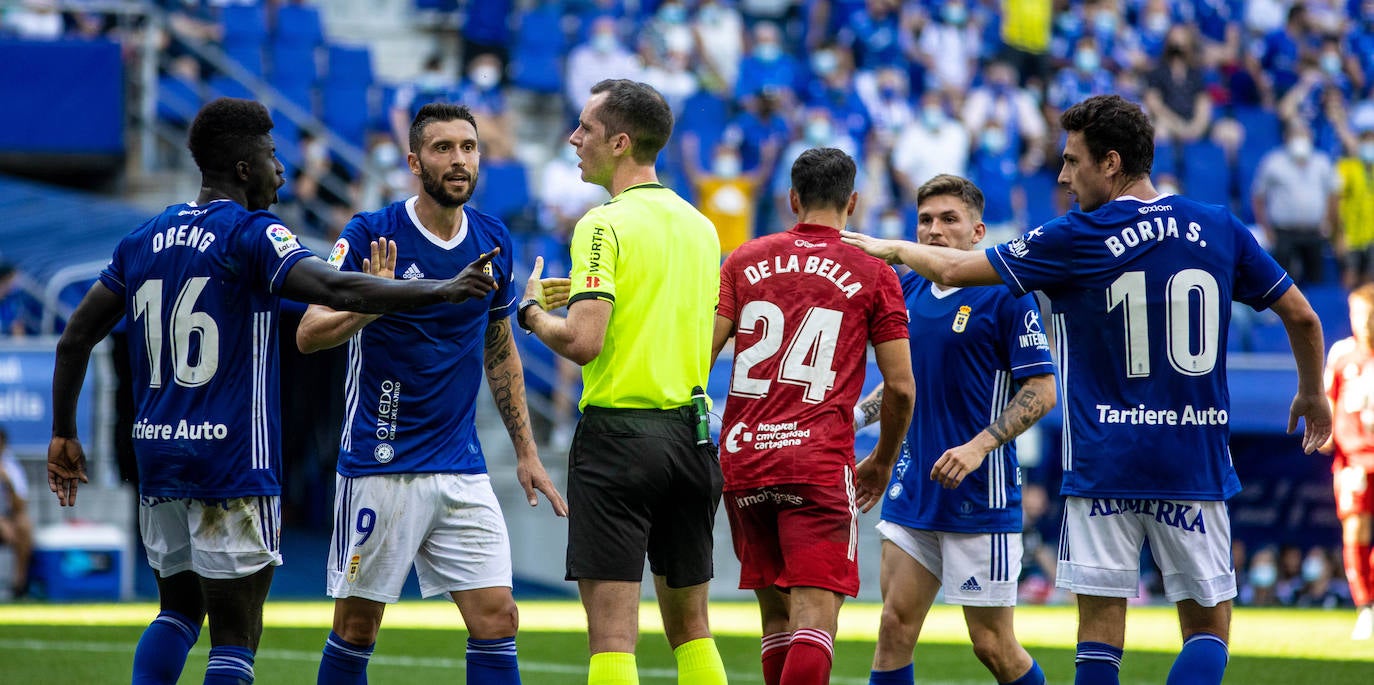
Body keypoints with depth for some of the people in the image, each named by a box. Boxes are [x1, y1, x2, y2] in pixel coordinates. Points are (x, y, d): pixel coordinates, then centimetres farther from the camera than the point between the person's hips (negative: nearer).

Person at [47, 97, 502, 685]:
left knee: (179, 609, 20)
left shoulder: (142, 241, 12)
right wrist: (444, 291, -22)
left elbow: (75, 338, 15)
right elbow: (334, 290, -24)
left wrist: (64, 434, 24)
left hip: (156, 453, 6)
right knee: (235, 635, -2)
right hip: (232, 461, -6)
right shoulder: (251, 235, -8)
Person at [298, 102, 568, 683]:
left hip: (463, 471, 4)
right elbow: (309, 334, -15)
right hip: (379, 467, -4)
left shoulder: (494, 241, 7)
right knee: (356, 628, 2)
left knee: (496, 619, -4)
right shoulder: (370, 235, -8)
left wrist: (526, 452, 17)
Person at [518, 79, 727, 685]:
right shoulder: (698, 225, 12)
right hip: (691, 433, 7)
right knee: (691, 628, 15)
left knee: (612, 635, -7)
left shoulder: (605, 225, -11)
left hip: (619, 431, -7)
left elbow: (582, 341, -20)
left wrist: (532, 311, 1)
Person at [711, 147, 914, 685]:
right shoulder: (873, 274, 4)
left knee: (775, 613, 14)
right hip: (820, 460, -4)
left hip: (743, 458, 4)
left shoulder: (746, 261, 10)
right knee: (816, 614, -10)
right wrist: (883, 461, 19)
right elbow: (900, 387, 2)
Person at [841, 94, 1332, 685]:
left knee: (1100, 629, 1)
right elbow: (1301, 316, 10)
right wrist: (1312, 393, 27)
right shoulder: (1219, 229, 3)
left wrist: (891, 248, 22)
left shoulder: (1077, 238, -5)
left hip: (1104, 465, -2)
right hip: (1195, 464, 2)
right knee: (1208, 626, 6)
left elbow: (955, 270, 3)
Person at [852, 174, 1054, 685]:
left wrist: (980, 446, -22)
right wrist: (858, 414, 7)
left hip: (980, 496, -6)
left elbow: (1042, 391, -11)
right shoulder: (907, 291, 10)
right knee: (895, 628, 0)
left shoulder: (1005, 296, -9)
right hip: (912, 487, 6)